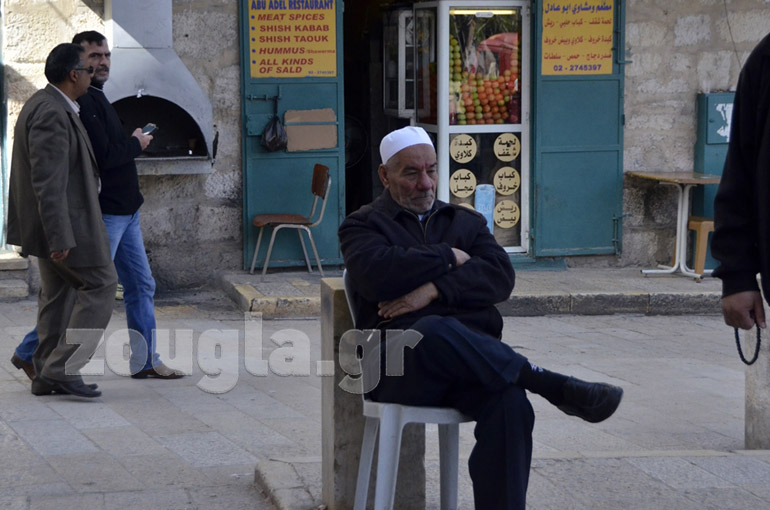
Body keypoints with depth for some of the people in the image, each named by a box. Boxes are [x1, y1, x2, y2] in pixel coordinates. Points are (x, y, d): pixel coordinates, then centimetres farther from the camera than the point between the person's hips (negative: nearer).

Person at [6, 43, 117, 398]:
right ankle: (63, 368, -5)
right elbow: (48, 182, -26)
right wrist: (60, 239, -27)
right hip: (63, 221, -10)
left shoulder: (44, 105, 11)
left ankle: (47, 376, 17)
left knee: (57, 293, 14)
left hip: (52, 221, 10)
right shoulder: (52, 115, -22)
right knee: (100, 285, -3)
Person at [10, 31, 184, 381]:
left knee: (141, 286, 12)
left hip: (124, 210, 10)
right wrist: (136, 145, -10)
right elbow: (103, 156, -24)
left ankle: (145, 361, 18)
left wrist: (132, 143, 1)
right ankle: (30, 353, 5)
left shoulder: (96, 99, 16)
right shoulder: (82, 103, -18)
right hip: (102, 213, -10)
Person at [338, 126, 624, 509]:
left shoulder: (466, 222, 27)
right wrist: (448, 258, 2)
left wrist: (435, 289, -8)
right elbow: (377, 274, -9)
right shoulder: (363, 225, 16)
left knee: (509, 403, -32)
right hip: (399, 364, -3)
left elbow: (501, 276, 7)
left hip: (474, 357, 3)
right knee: (436, 331, -40)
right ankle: (555, 387, -35)